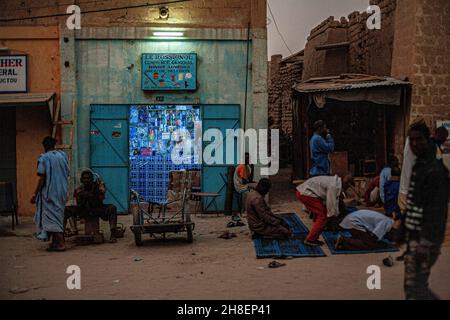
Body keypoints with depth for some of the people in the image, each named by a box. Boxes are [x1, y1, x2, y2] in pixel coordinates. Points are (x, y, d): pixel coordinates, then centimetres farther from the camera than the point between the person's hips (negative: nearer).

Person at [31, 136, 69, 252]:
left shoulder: (44, 158, -10)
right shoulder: (63, 155, 6)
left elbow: (42, 178, -13)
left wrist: (35, 194, -6)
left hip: (50, 193, -6)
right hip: (62, 192, 6)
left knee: (52, 217, -2)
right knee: (58, 215, 15)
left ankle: (61, 243, -8)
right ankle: (55, 242, 20)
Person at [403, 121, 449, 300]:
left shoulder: (435, 171, -17)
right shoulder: (418, 165, 12)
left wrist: (426, 243, -23)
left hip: (425, 237, -10)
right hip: (414, 233, 10)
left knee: (414, 286, -6)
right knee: (415, 285, 17)